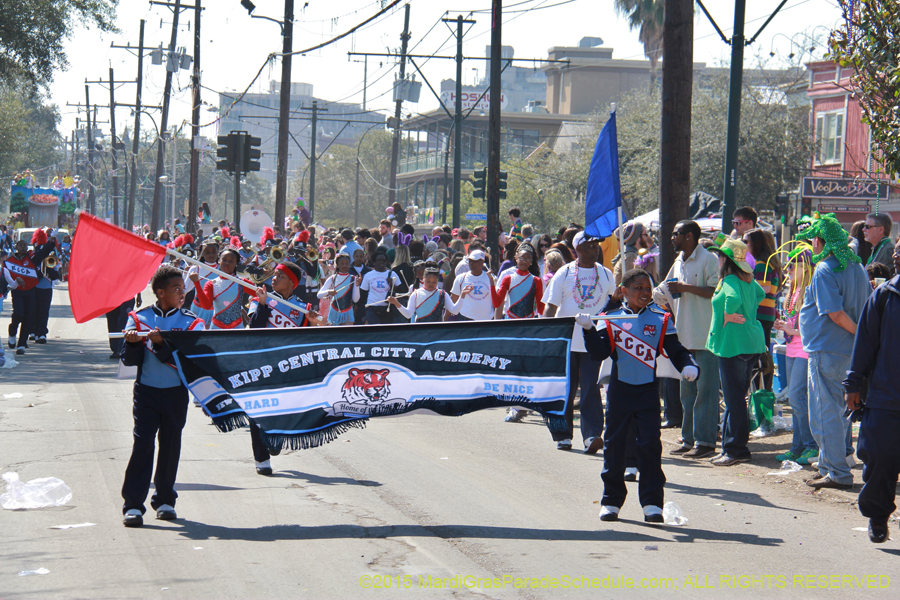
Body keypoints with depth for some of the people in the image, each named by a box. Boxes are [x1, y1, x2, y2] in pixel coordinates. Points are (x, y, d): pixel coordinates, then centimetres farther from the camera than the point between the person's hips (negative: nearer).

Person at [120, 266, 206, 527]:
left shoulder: (190, 322, 1)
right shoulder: (140, 318, 2)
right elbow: (130, 360, 1)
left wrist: (161, 343, -22)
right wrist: (132, 343, -19)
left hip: (176, 391, 1)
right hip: (146, 390, -1)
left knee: (171, 444, 6)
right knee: (142, 443, -9)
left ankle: (164, 500, 20)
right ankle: (133, 504, -9)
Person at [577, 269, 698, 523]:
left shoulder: (660, 319, 3)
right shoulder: (612, 319, 3)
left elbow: (676, 351, 3)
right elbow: (599, 353, -5)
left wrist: (688, 366, -16)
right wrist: (589, 330, -19)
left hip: (648, 390, -1)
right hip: (619, 390, 1)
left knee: (650, 444, -8)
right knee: (614, 444, 6)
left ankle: (652, 504, -4)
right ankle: (611, 501, 19)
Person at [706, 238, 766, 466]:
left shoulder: (730, 280, -15)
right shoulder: (748, 279, 11)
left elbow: (734, 298, -35)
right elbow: (760, 294, 30)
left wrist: (728, 315, -19)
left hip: (733, 343, -9)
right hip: (750, 342, 9)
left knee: (734, 398, -5)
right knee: (735, 396, 15)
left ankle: (736, 450, -3)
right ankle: (731, 446, 20)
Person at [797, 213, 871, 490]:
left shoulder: (824, 271, -16)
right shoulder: (856, 267, 11)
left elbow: (835, 313, -23)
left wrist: (859, 332, -13)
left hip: (826, 350, -9)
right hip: (849, 351, 9)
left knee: (825, 414, -2)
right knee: (837, 410, 17)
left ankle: (837, 473, -1)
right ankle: (831, 467, 23)